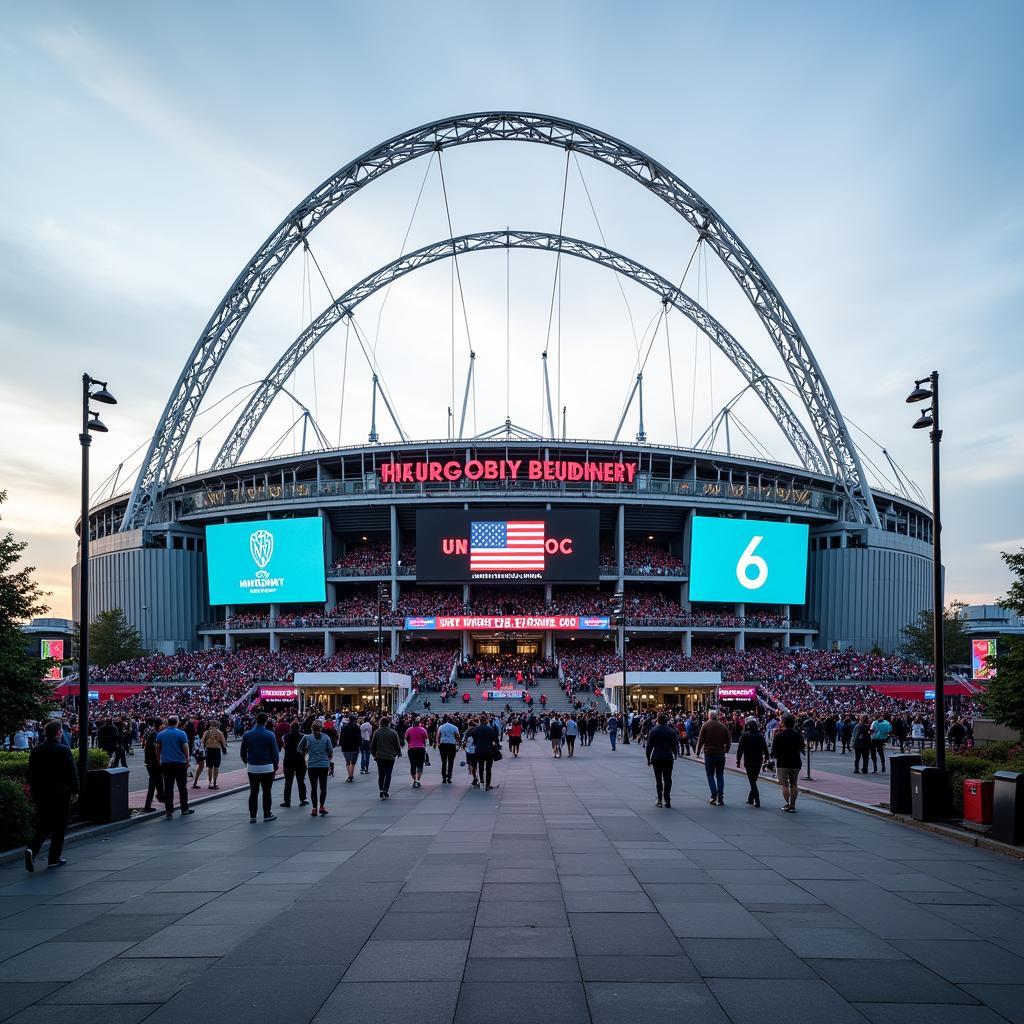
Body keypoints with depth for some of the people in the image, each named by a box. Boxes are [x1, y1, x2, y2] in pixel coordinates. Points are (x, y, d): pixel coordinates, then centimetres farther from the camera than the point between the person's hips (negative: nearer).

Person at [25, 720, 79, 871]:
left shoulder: (36, 750, 4)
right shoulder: (63, 750, -12)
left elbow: (31, 773, 9)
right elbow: (71, 772, -11)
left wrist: (34, 792, 16)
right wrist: (75, 789, 2)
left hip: (41, 796, 5)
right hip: (61, 795, -5)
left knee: (42, 826, 13)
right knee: (59, 827, 7)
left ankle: (32, 850, -10)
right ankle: (54, 859, 10)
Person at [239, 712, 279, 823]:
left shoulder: (247, 735, -1)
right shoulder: (269, 735, -9)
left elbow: (242, 752, 5)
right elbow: (275, 752, -6)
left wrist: (247, 763, 21)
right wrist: (275, 766, 4)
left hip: (252, 768, 3)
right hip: (267, 767, -3)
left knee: (253, 792, 10)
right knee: (267, 792, 8)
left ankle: (252, 816, 10)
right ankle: (267, 815, 12)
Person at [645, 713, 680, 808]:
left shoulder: (653, 731, -1)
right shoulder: (672, 731, 1)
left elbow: (649, 746, -1)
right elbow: (675, 745, 4)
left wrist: (648, 758, 5)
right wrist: (675, 755, 22)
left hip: (656, 758, -1)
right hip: (668, 758, 1)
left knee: (658, 779, 6)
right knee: (667, 780, 6)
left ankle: (659, 800, -1)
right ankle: (667, 801, 3)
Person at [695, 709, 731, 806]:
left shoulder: (705, 725, -5)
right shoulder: (723, 726, 4)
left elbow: (701, 740, -7)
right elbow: (729, 740, 7)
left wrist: (698, 752, 2)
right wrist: (726, 750, 21)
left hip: (709, 754, -3)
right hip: (721, 754, 3)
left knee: (710, 775, 4)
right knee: (720, 775, 10)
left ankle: (714, 796, -10)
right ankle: (720, 797, 4)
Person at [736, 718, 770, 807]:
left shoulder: (745, 736, -8)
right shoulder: (760, 736, 1)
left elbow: (740, 749, -10)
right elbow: (765, 748, 6)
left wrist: (738, 761, -6)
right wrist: (766, 758, 21)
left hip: (749, 762, -4)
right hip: (758, 762, 4)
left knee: (752, 781, -2)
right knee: (754, 780, 18)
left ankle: (757, 801, -13)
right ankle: (750, 798, 26)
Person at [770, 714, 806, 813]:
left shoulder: (778, 736, -11)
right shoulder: (798, 736, 0)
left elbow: (774, 752, -8)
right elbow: (801, 750, 10)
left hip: (782, 763, -3)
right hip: (796, 763, 3)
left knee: (785, 784, 5)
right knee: (794, 785, 13)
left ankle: (788, 803, -3)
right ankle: (792, 805, 15)